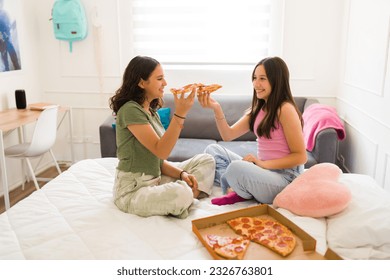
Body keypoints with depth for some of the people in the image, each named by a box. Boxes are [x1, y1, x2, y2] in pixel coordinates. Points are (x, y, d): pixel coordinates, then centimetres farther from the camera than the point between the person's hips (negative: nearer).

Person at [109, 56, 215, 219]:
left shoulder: (151, 111, 11)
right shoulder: (130, 110, -17)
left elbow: (158, 160, 9)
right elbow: (161, 151, -23)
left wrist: (181, 173, -8)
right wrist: (180, 113, -29)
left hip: (155, 179, 9)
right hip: (133, 190, -9)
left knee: (206, 160, 4)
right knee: (181, 194, -36)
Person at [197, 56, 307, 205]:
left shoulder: (285, 109, -15)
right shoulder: (258, 109, 9)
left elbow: (300, 157, -15)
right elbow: (228, 135, 3)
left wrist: (263, 163, -21)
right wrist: (216, 109, -11)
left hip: (284, 177, -8)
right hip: (263, 170, 9)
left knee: (236, 167, -35)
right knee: (212, 150, 7)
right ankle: (234, 189, -12)